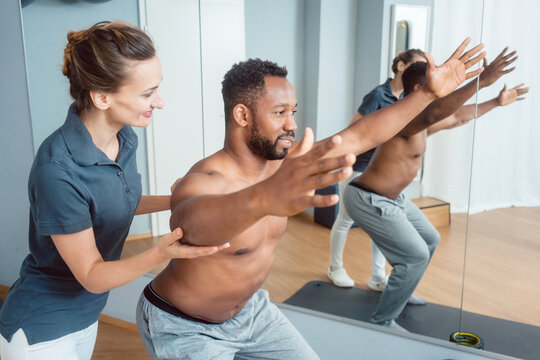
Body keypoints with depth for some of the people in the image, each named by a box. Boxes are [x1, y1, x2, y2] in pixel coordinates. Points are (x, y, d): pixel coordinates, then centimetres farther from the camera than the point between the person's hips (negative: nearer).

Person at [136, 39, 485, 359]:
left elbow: (361, 135, -4)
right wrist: (264, 198, -78)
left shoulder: (284, 161, -12)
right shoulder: (204, 181, -33)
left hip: (248, 307, 7)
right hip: (184, 328, -6)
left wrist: (428, 92, -5)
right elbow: (192, 221, -58)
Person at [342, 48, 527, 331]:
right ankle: (382, 320, 5)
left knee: (430, 240, 22)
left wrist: (496, 102, 30)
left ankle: (399, 292, 41)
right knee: (416, 256, -10)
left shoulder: (421, 121, 8)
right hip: (370, 201, -11)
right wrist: (481, 81, -52)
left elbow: (457, 117, 25)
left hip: (392, 198, 11)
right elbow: (436, 113, -47)